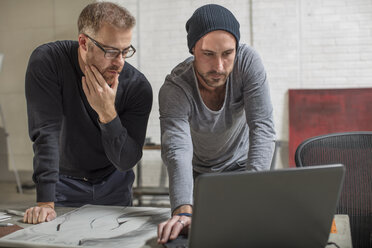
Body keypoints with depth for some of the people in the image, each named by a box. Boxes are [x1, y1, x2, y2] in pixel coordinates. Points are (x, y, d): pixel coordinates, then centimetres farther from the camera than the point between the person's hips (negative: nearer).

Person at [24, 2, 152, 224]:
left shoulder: (139, 87, -20)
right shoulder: (46, 62, -23)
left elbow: (126, 162, -19)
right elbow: (46, 132, -28)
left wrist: (107, 113, -35)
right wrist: (45, 202, -33)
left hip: (113, 186, 1)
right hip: (63, 182, -1)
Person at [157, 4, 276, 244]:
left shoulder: (248, 62, -27)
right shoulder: (174, 89, -30)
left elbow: (262, 127, -33)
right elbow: (177, 151, -42)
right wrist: (183, 211, -59)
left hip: (242, 165, 1)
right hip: (199, 174, 0)